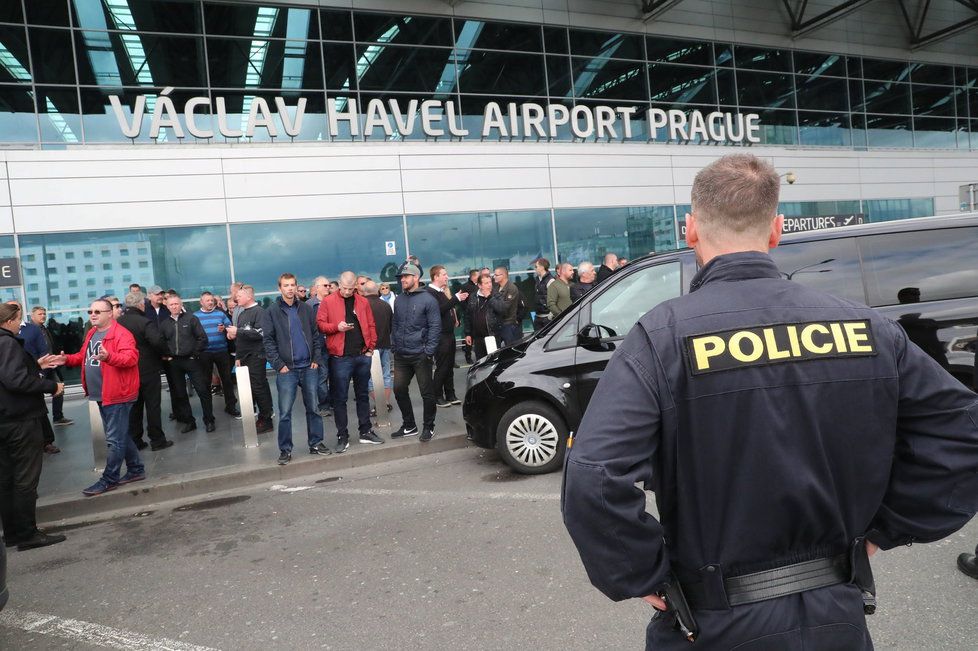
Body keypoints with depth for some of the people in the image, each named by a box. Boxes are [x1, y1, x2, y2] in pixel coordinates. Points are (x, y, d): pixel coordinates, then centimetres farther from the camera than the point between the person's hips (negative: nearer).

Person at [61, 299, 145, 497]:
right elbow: (83, 356, 25)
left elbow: (131, 358, -26)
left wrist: (109, 356, -41)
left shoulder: (121, 334, -15)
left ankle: (109, 479, 6)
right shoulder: (91, 333, 14)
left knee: (115, 439, -3)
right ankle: (136, 469, 28)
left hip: (117, 394, -10)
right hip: (101, 395, 10)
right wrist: (67, 359, 8)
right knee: (120, 435, 17)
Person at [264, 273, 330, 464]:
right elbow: (268, 340, -3)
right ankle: (285, 450, 11)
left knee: (313, 408, 9)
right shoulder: (272, 311, 0)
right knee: (285, 412, 0)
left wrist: (316, 359, 1)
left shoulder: (306, 309, 8)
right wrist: (279, 364, -9)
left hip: (309, 367, 3)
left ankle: (316, 443, 21)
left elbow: (315, 335, 11)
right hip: (287, 369, -3)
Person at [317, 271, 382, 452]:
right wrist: (336, 327, -18)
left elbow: (371, 325, 10)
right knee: (340, 398, 1)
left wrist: (371, 347, 3)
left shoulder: (363, 302, 9)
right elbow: (320, 324, -2)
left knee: (363, 395, 13)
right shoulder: (328, 302, 0)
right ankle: (342, 436, 11)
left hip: (362, 356, 3)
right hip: (340, 357, -3)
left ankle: (365, 431, 24)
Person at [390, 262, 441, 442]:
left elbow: (435, 326, -10)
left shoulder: (427, 299, -7)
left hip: (420, 355, -6)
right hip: (401, 356, 6)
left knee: (426, 392, 3)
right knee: (399, 390, 9)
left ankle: (428, 427, 18)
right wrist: (394, 346, 9)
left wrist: (429, 351, -15)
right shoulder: (399, 300, 10)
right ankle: (409, 426, 24)